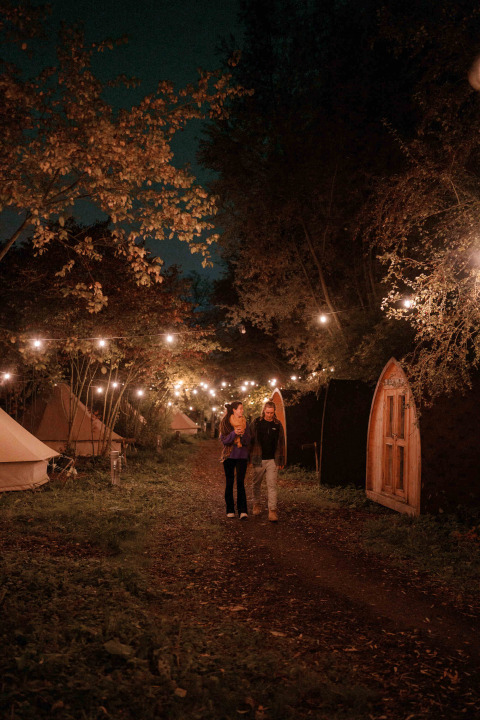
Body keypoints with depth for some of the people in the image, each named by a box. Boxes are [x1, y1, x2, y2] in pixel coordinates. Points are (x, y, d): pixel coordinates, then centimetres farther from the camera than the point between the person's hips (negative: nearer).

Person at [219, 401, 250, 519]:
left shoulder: (244, 423, 7)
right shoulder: (225, 423, 1)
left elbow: (248, 441, 3)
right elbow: (223, 440, -6)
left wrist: (243, 434, -16)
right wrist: (234, 433, -20)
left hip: (242, 456, 1)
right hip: (229, 456, -1)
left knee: (240, 483, -8)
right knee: (229, 483, 5)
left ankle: (243, 511, -12)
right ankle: (230, 510, 14)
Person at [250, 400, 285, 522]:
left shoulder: (278, 425, 5)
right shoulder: (256, 423, 0)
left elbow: (281, 443, 10)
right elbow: (250, 440, 4)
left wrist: (281, 460, 8)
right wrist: (250, 457, 0)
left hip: (272, 460, 0)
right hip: (258, 460, 0)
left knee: (272, 485, -6)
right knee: (256, 483, 12)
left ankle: (272, 510, -6)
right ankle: (256, 504, 32)